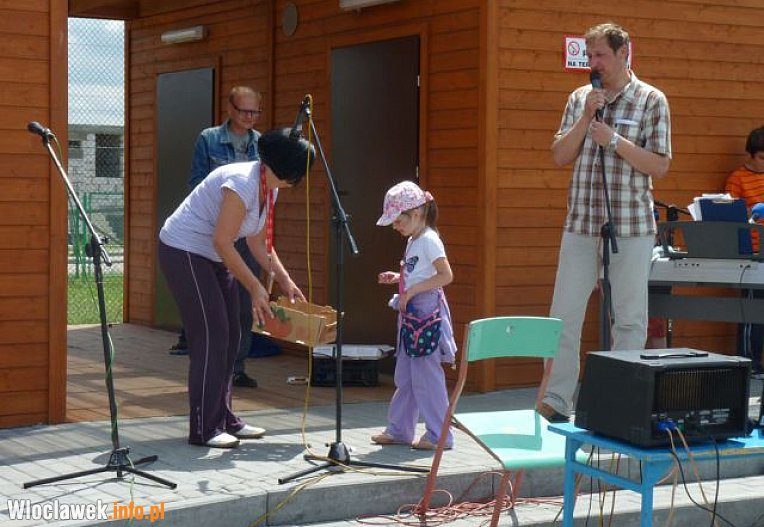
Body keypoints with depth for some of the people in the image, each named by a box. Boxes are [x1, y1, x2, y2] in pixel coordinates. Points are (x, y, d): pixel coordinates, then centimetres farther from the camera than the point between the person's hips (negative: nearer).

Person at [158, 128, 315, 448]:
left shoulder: (269, 188, 3)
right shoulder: (243, 184, -26)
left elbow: (258, 240, 13)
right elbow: (222, 241, -26)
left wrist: (284, 279, 4)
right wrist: (255, 288, -23)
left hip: (212, 258, 10)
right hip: (183, 251, -10)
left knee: (229, 336, 9)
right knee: (211, 336, -12)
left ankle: (223, 419, 18)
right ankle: (203, 430, -8)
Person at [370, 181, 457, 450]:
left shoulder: (429, 240, -13)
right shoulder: (413, 241, 15)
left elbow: (446, 276, -22)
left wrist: (412, 290, -22)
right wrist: (397, 279, 11)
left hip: (427, 311, -10)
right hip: (411, 313, 10)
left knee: (426, 375, -7)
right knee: (405, 375, 14)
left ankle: (439, 435, -1)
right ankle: (399, 430, 21)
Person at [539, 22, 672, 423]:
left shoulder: (651, 100, 0)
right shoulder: (580, 98, 10)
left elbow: (660, 166, -5)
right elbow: (560, 156, 5)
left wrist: (615, 140, -14)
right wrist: (585, 118, -7)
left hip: (632, 224, -3)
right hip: (581, 223, 3)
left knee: (630, 316, 3)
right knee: (564, 312, -1)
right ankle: (556, 398, 4)